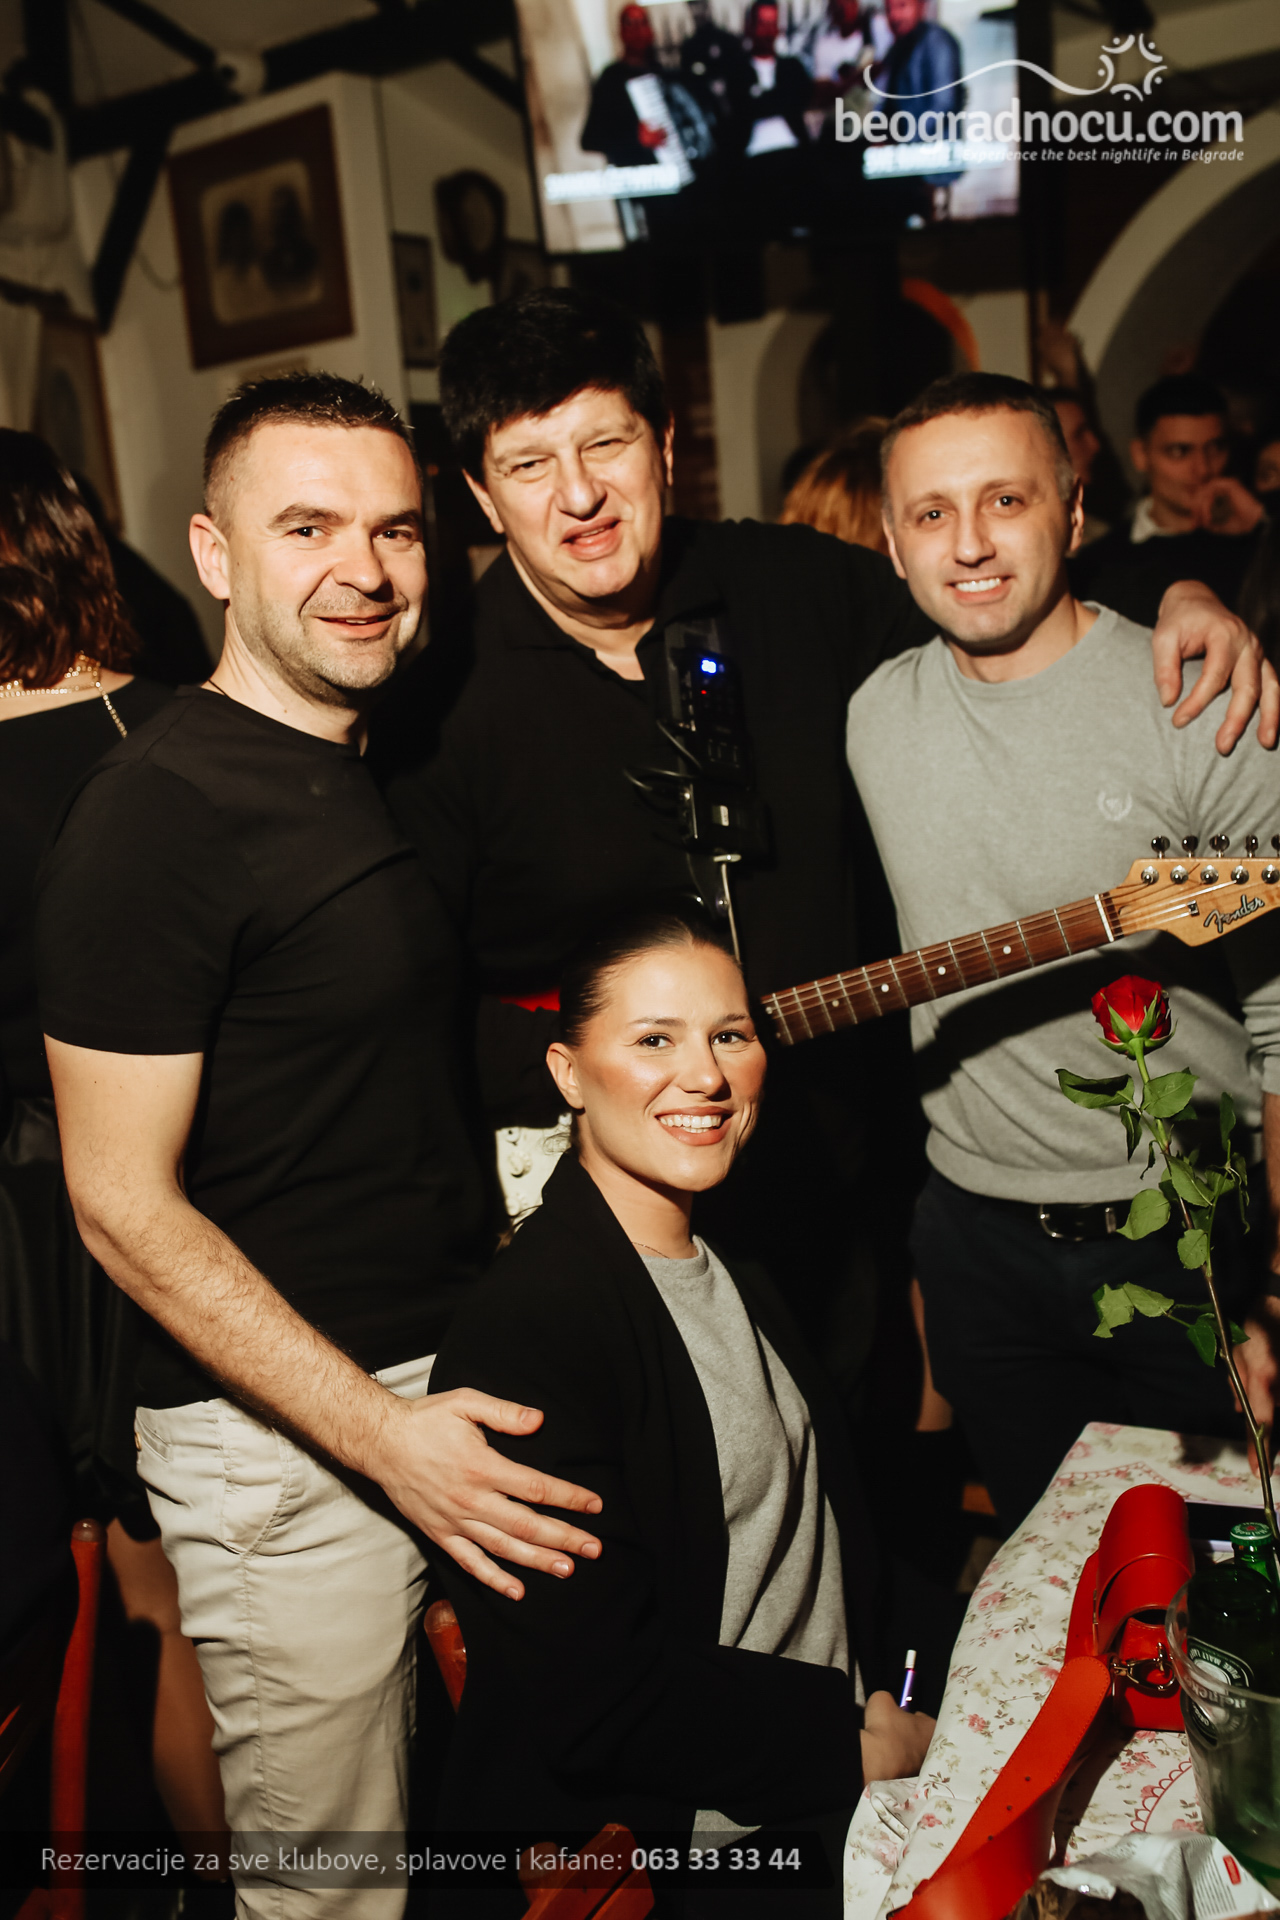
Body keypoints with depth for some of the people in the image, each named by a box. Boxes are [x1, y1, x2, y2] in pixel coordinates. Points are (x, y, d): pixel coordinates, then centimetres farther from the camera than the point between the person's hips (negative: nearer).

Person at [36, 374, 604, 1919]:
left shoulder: (386, 767, 8)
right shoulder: (154, 813, -18)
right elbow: (123, 1202, -18)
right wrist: (380, 1430, -21)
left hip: (451, 1381, 8)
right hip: (280, 1437, -7)